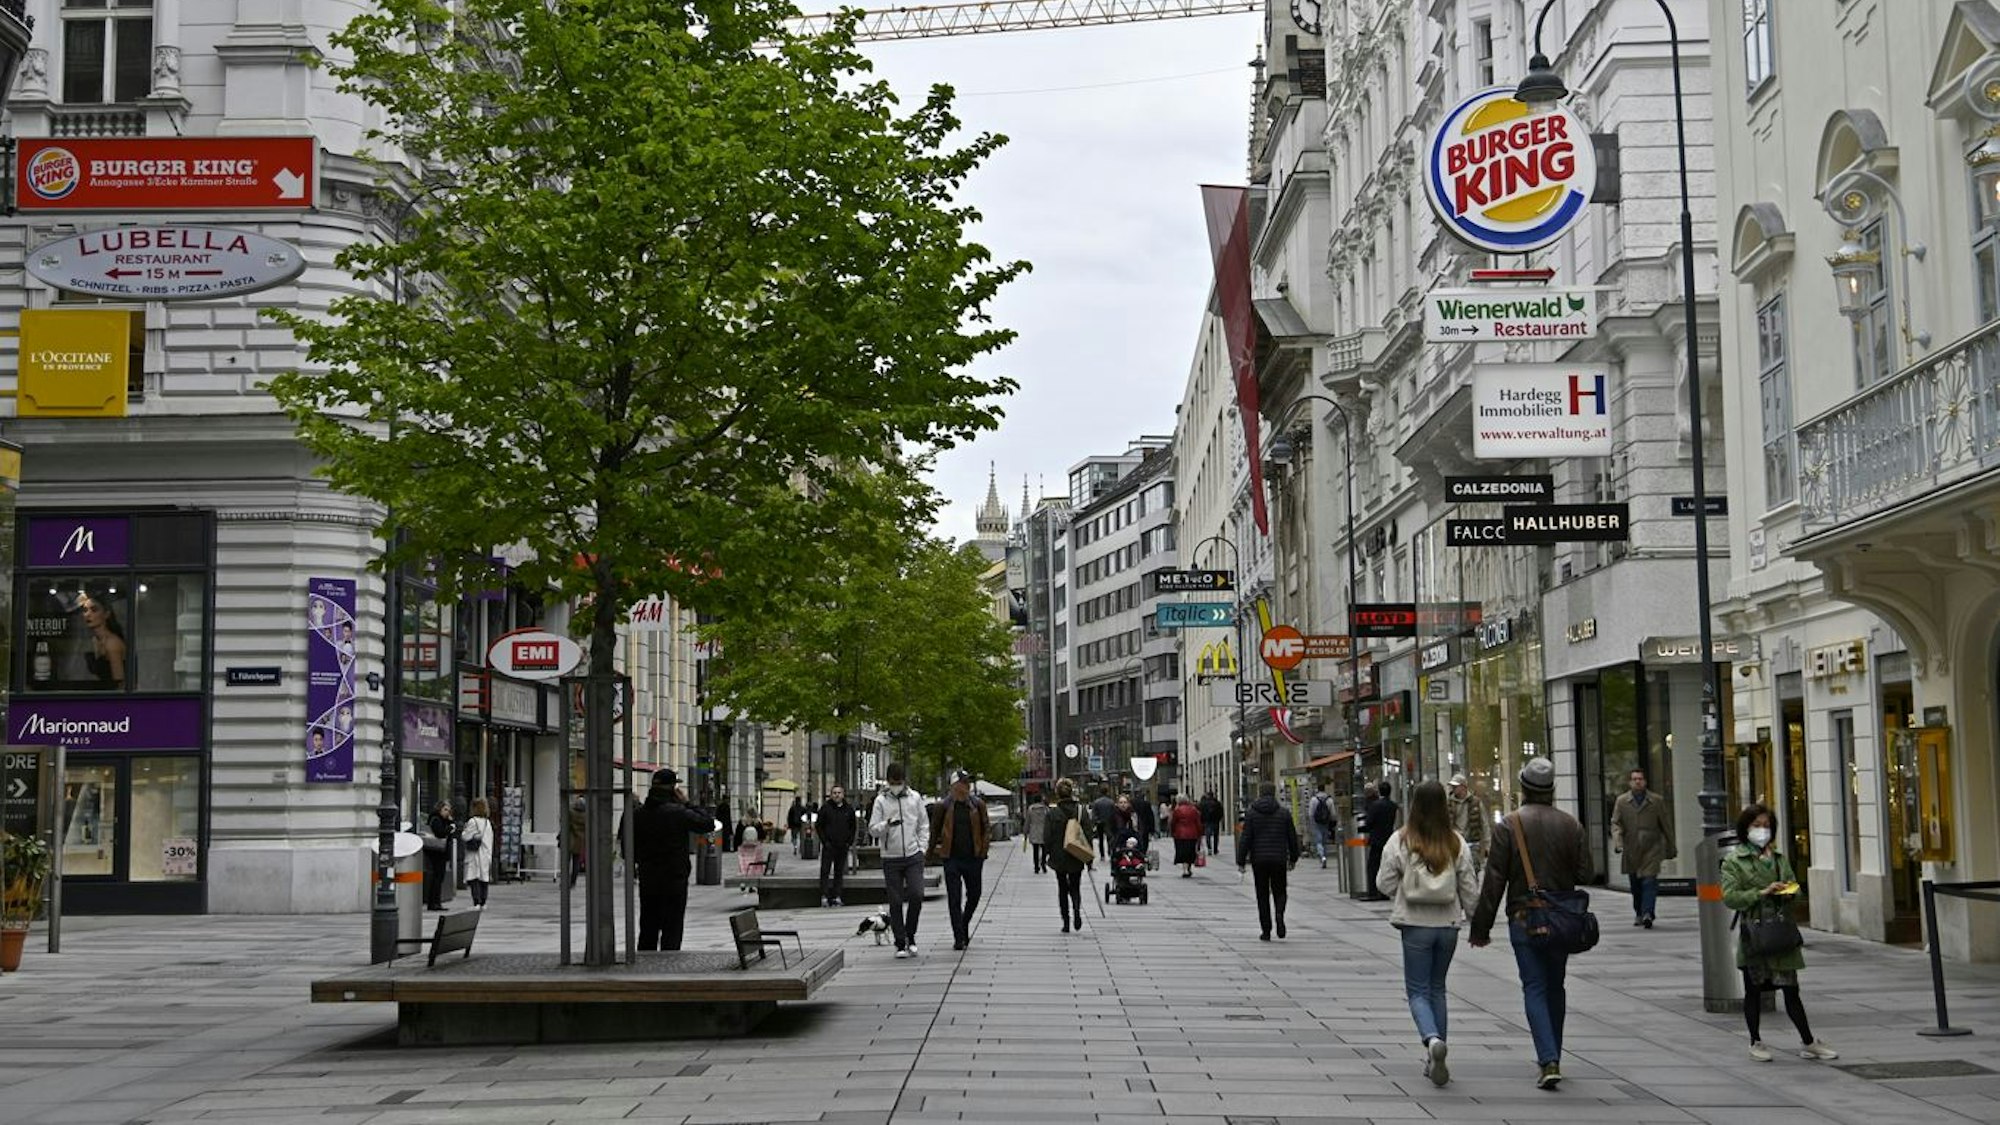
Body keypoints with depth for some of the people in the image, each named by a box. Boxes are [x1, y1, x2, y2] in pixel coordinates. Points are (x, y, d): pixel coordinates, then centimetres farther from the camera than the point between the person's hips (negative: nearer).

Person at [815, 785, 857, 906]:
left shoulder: (849, 809, 8)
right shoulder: (825, 808, -1)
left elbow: (852, 827, 15)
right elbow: (818, 825, 1)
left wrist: (849, 841, 4)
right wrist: (824, 841, -6)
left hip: (842, 846, 3)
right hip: (828, 846, -3)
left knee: (839, 872, 6)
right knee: (825, 871, -5)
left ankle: (836, 896, 11)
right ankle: (824, 897, -5)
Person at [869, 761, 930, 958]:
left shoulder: (915, 798, 7)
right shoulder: (881, 801, 1)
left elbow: (924, 825, 15)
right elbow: (872, 829, -3)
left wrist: (922, 847, 4)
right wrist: (887, 824, -22)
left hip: (913, 856, 1)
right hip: (891, 858, -1)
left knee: (916, 895, -11)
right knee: (896, 902, 1)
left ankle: (910, 935, 9)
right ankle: (900, 944, 10)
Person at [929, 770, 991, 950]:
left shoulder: (978, 805, 4)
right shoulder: (943, 807, -2)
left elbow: (986, 827, 11)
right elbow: (934, 829, 7)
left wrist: (983, 848, 2)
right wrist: (935, 849, 3)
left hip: (973, 858, 2)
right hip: (952, 859, -2)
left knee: (974, 895, 10)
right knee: (954, 899, -4)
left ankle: (964, 924, 36)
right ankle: (959, 937, 1)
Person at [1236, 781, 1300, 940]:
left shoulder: (1252, 813, -3)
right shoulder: (1284, 813, 1)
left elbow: (1245, 839, -6)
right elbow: (1293, 838, 6)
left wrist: (1240, 861, -2)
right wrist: (1293, 858, 18)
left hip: (1259, 860, 0)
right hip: (1279, 860, 1)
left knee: (1262, 896, 8)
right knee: (1279, 892, 13)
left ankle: (1266, 931, 6)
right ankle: (1279, 914, -17)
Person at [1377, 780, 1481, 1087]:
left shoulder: (1400, 842, -9)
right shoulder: (1457, 843, -3)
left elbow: (1385, 884, -4)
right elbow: (1469, 890, 2)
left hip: (1415, 924, -3)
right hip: (1448, 924, 3)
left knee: (1418, 990, 5)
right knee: (1437, 988, 17)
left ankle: (1432, 1039, -24)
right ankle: (1434, 1061, 17)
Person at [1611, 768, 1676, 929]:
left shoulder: (1656, 801, 4)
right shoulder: (1622, 801, 5)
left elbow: (1666, 825, 9)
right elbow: (1615, 823, 2)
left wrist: (1670, 849, 11)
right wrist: (1618, 842, -15)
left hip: (1651, 849, -2)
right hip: (1631, 851, 2)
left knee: (1649, 881, -15)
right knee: (1635, 885, 11)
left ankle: (1647, 913, -20)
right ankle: (1638, 914, 26)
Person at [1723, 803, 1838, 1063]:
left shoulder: (1779, 857, 13)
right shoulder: (1734, 860, -3)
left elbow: (1795, 885, 21)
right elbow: (1729, 897, -10)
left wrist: (1789, 891, -3)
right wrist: (1762, 892, -18)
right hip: (1753, 932, -3)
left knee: (1791, 989, 3)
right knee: (1753, 990, 7)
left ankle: (1808, 1043, 9)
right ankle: (1755, 1042, 19)